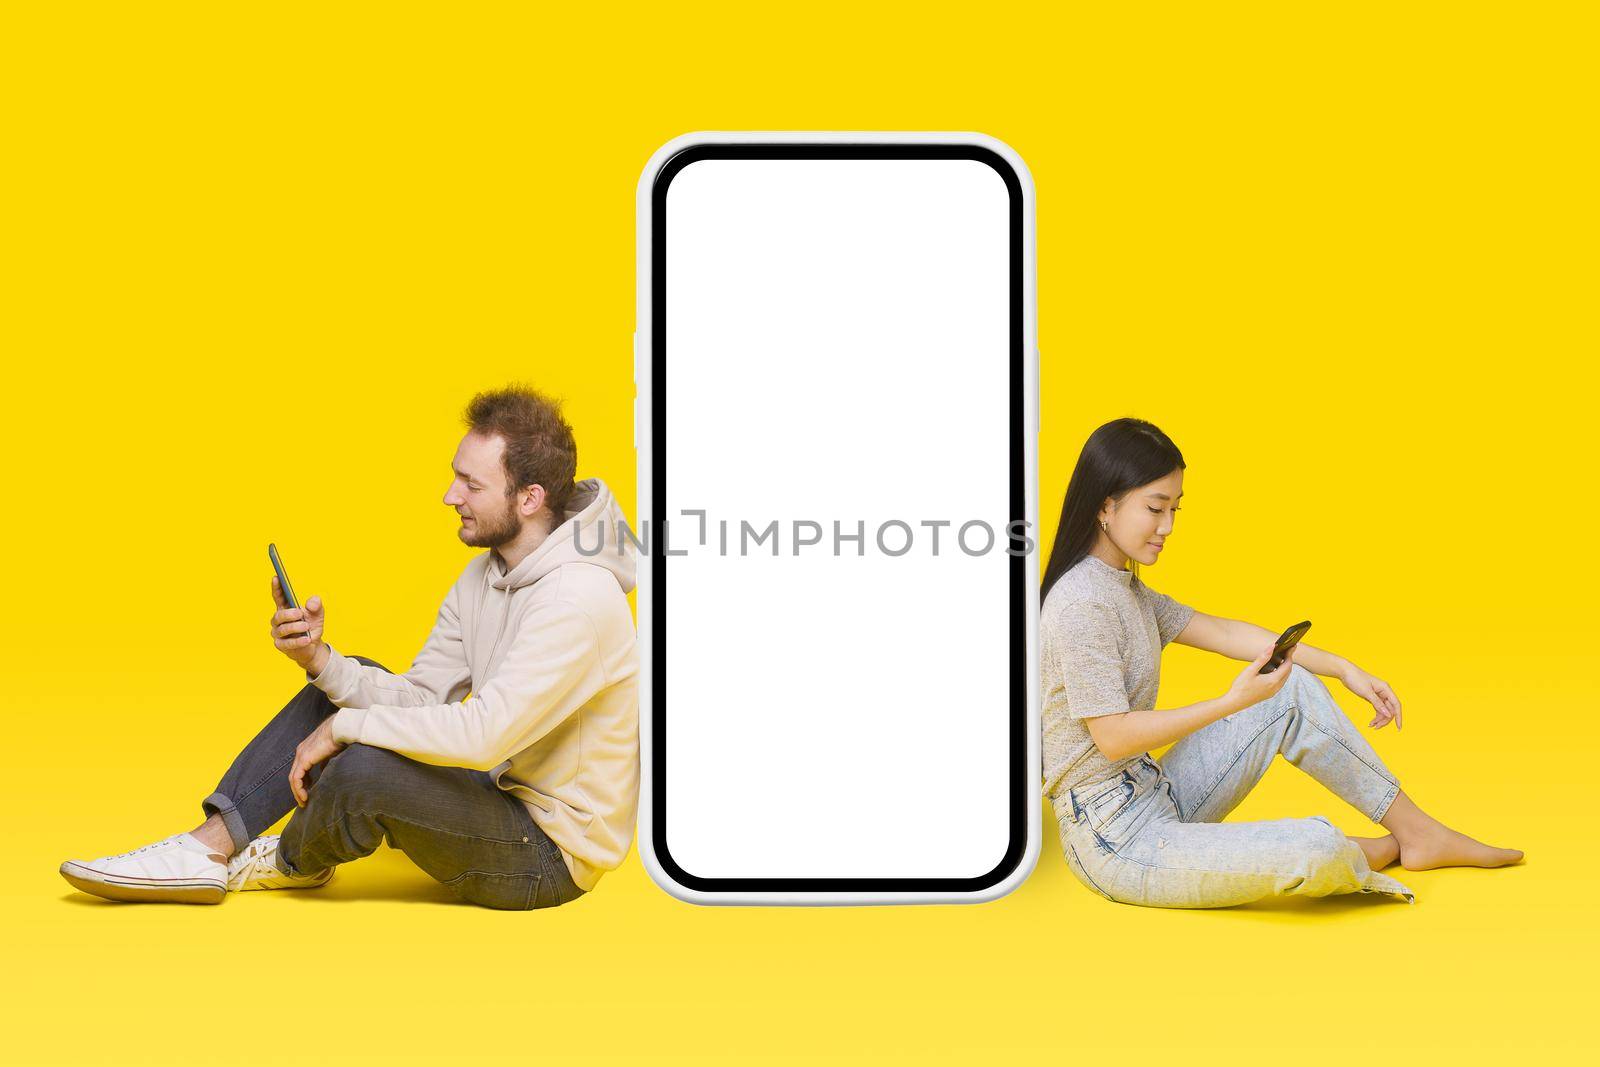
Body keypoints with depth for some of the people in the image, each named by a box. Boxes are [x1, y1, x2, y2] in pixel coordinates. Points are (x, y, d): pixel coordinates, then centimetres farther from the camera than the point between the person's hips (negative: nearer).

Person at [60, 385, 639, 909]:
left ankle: (291, 861, 7)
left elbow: (483, 734, -34)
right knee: (341, 686, 6)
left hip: (550, 855, -9)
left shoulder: (580, 599, -25)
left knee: (363, 767, -29)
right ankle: (209, 848, -1)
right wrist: (321, 660, -14)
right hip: (502, 794, 9)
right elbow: (417, 699, 3)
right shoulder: (484, 574, 6)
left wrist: (347, 726, -22)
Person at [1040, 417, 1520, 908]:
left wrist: (1344, 668, 12)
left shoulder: (1124, 587, 12)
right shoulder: (1081, 603, -20)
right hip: (1116, 843, -10)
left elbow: (1222, 632, 16)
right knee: (1317, 851, -26)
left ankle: (1417, 830, 15)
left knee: (1293, 689, 8)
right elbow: (1113, 736, -23)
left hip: (1156, 797, 10)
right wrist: (1233, 702, -25)